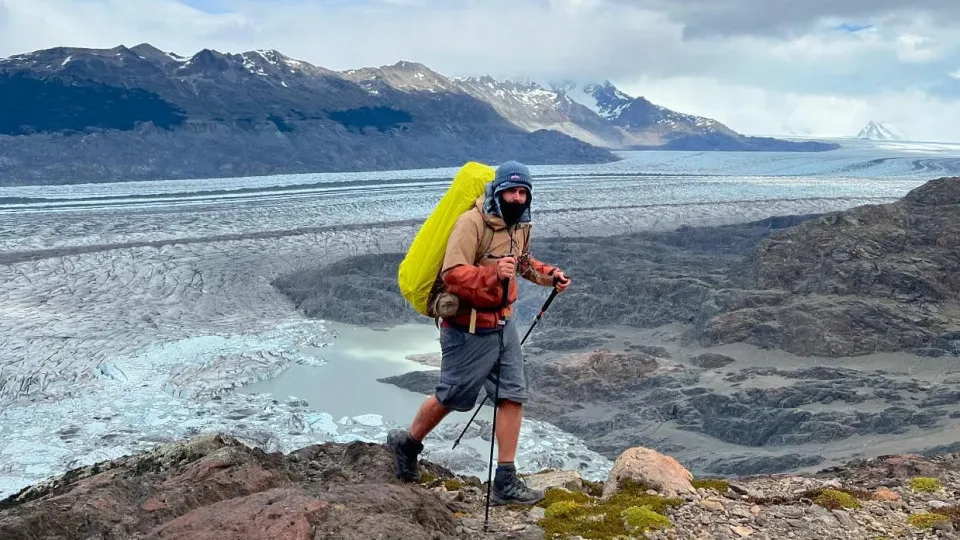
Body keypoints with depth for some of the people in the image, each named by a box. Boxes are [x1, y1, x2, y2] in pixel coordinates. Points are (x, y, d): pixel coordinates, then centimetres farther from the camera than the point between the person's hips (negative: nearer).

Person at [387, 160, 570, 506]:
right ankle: (407, 443, 35)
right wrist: (493, 274, -41)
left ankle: (506, 482, 11)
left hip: (504, 325, 7)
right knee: (451, 397, 8)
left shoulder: (521, 226, 7)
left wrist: (549, 275, 9)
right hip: (468, 330, -7)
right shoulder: (472, 222, -20)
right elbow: (452, 275, -27)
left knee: (513, 396, 3)